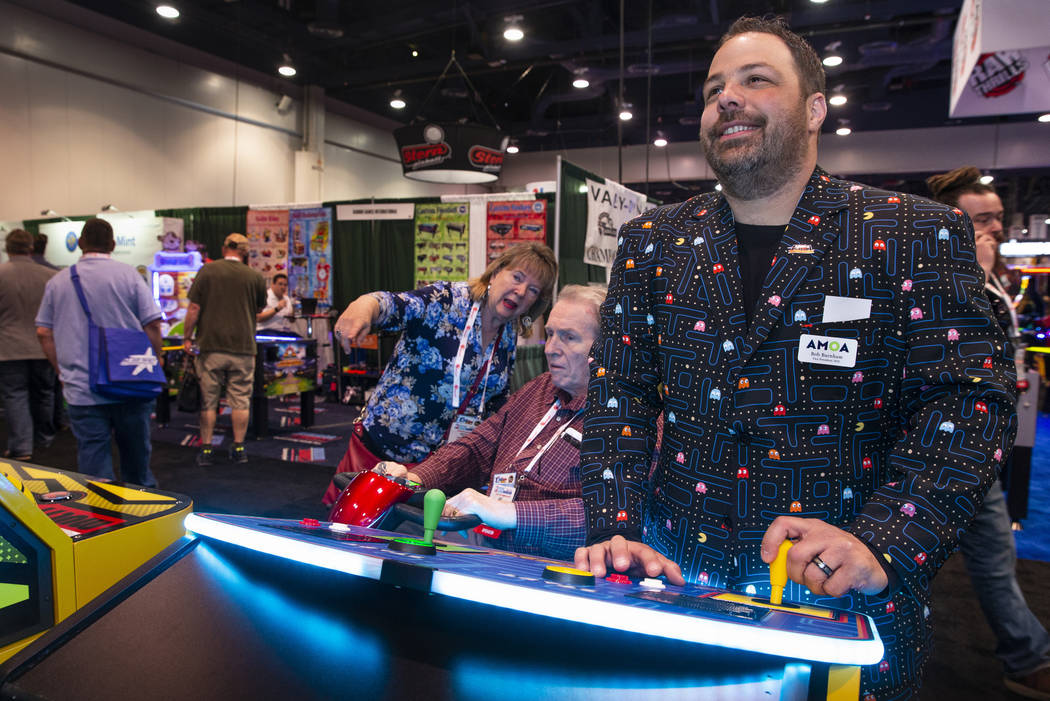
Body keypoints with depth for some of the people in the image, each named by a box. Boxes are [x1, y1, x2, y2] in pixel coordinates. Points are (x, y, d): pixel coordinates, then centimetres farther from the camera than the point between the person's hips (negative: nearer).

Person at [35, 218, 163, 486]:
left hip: (81, 391, 1)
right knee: (135, 453, 14)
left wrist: (63, 370, 16)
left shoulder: (58, 281, 6)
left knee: (93, 461, 5)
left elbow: (43, 332, 8)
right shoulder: (128, 275, -3)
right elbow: (152, 325, -6)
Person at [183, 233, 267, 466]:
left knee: (208, 400, 8)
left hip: (211, 346, 0)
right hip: (243, 347, 0)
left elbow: (193, 309, -3)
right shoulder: (255, 277, -1)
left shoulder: (207, 271, -1)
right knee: (240, 400, 7)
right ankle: (239, 449, 12)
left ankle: (206, 450, 13)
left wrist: (187, 337, 5)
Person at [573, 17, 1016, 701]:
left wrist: (881, 545, -22)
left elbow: (968, 399, -9)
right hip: (676, 572, 3)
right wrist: (616, 531, -13)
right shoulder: (652, 241, 4)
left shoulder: (917, 236, -4)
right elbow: (619, 392, -1)